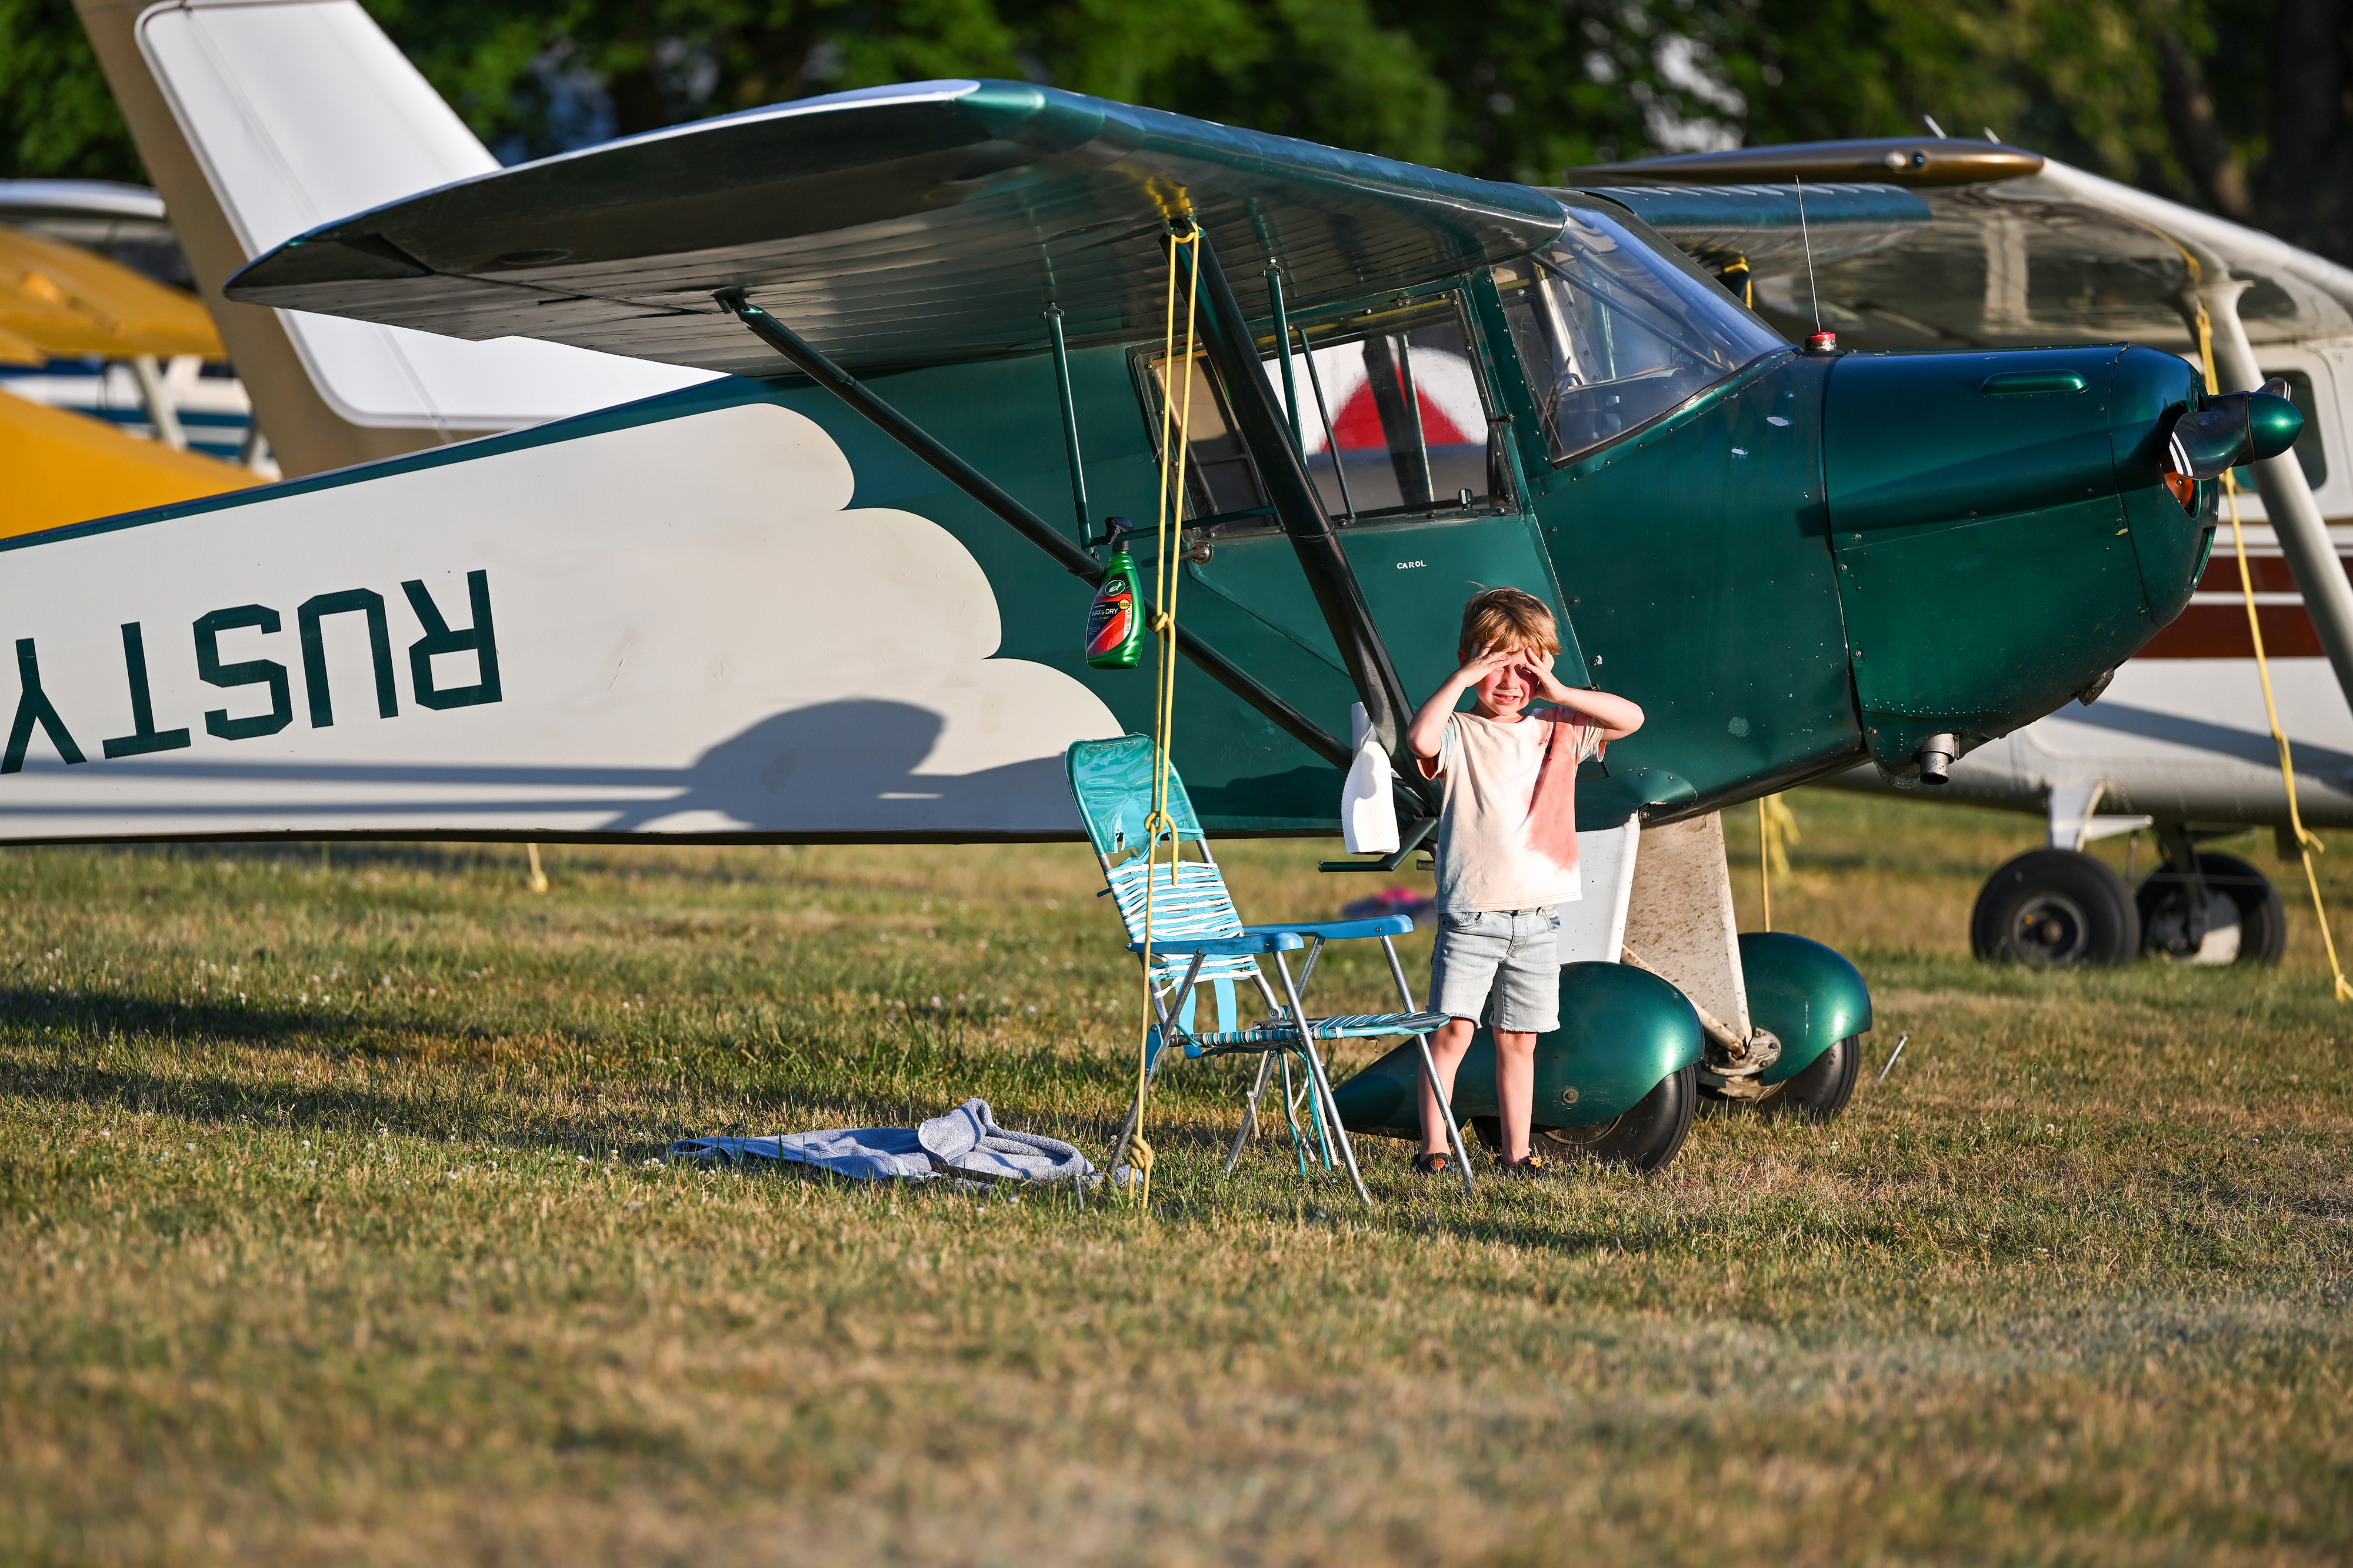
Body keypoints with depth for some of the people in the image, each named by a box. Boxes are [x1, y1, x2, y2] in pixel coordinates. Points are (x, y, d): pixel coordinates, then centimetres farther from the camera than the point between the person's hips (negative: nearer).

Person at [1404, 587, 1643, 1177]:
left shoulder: (1558, 731, 10)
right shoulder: (1459, 735, -3)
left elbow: (1631, 719, 1)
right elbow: (1420, 740, -26)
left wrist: (1558, 692, -6)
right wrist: (1461, 680, -18)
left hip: (1536, 919, 4)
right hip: (1470, 916, -4)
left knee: (1519, 1040, 10)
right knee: (1453, 1030, -10)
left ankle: (1517, 1152, 15)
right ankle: (1432, 1149, -7)